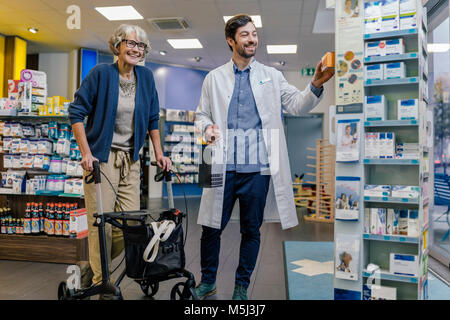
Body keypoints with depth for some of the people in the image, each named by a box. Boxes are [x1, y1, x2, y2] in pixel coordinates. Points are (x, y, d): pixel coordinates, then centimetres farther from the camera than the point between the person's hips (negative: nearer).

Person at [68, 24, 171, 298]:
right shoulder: (101, 73, -5)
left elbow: (153, 118, 14)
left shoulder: (146, 76, 8)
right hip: (101, 157, -4)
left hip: (131, 160, 5)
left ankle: (93, 267, 26)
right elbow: (77, 113, -3)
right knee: (101, 222, -3)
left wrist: (159, 154, 8)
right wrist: (86, 152, -11)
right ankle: (102, 281, 15)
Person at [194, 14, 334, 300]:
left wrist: (316, 85, -17)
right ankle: (208, 282, 29)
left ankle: (242, 287, 29)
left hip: (258, 168, 0)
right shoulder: (214, 78, 11)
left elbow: (297, 105, 2)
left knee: (252, 230, 10)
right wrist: (207, 127, -9)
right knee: (212, 228, 6)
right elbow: (201, 114, 14)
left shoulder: (271, 76, 10)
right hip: (224, 167, 0)